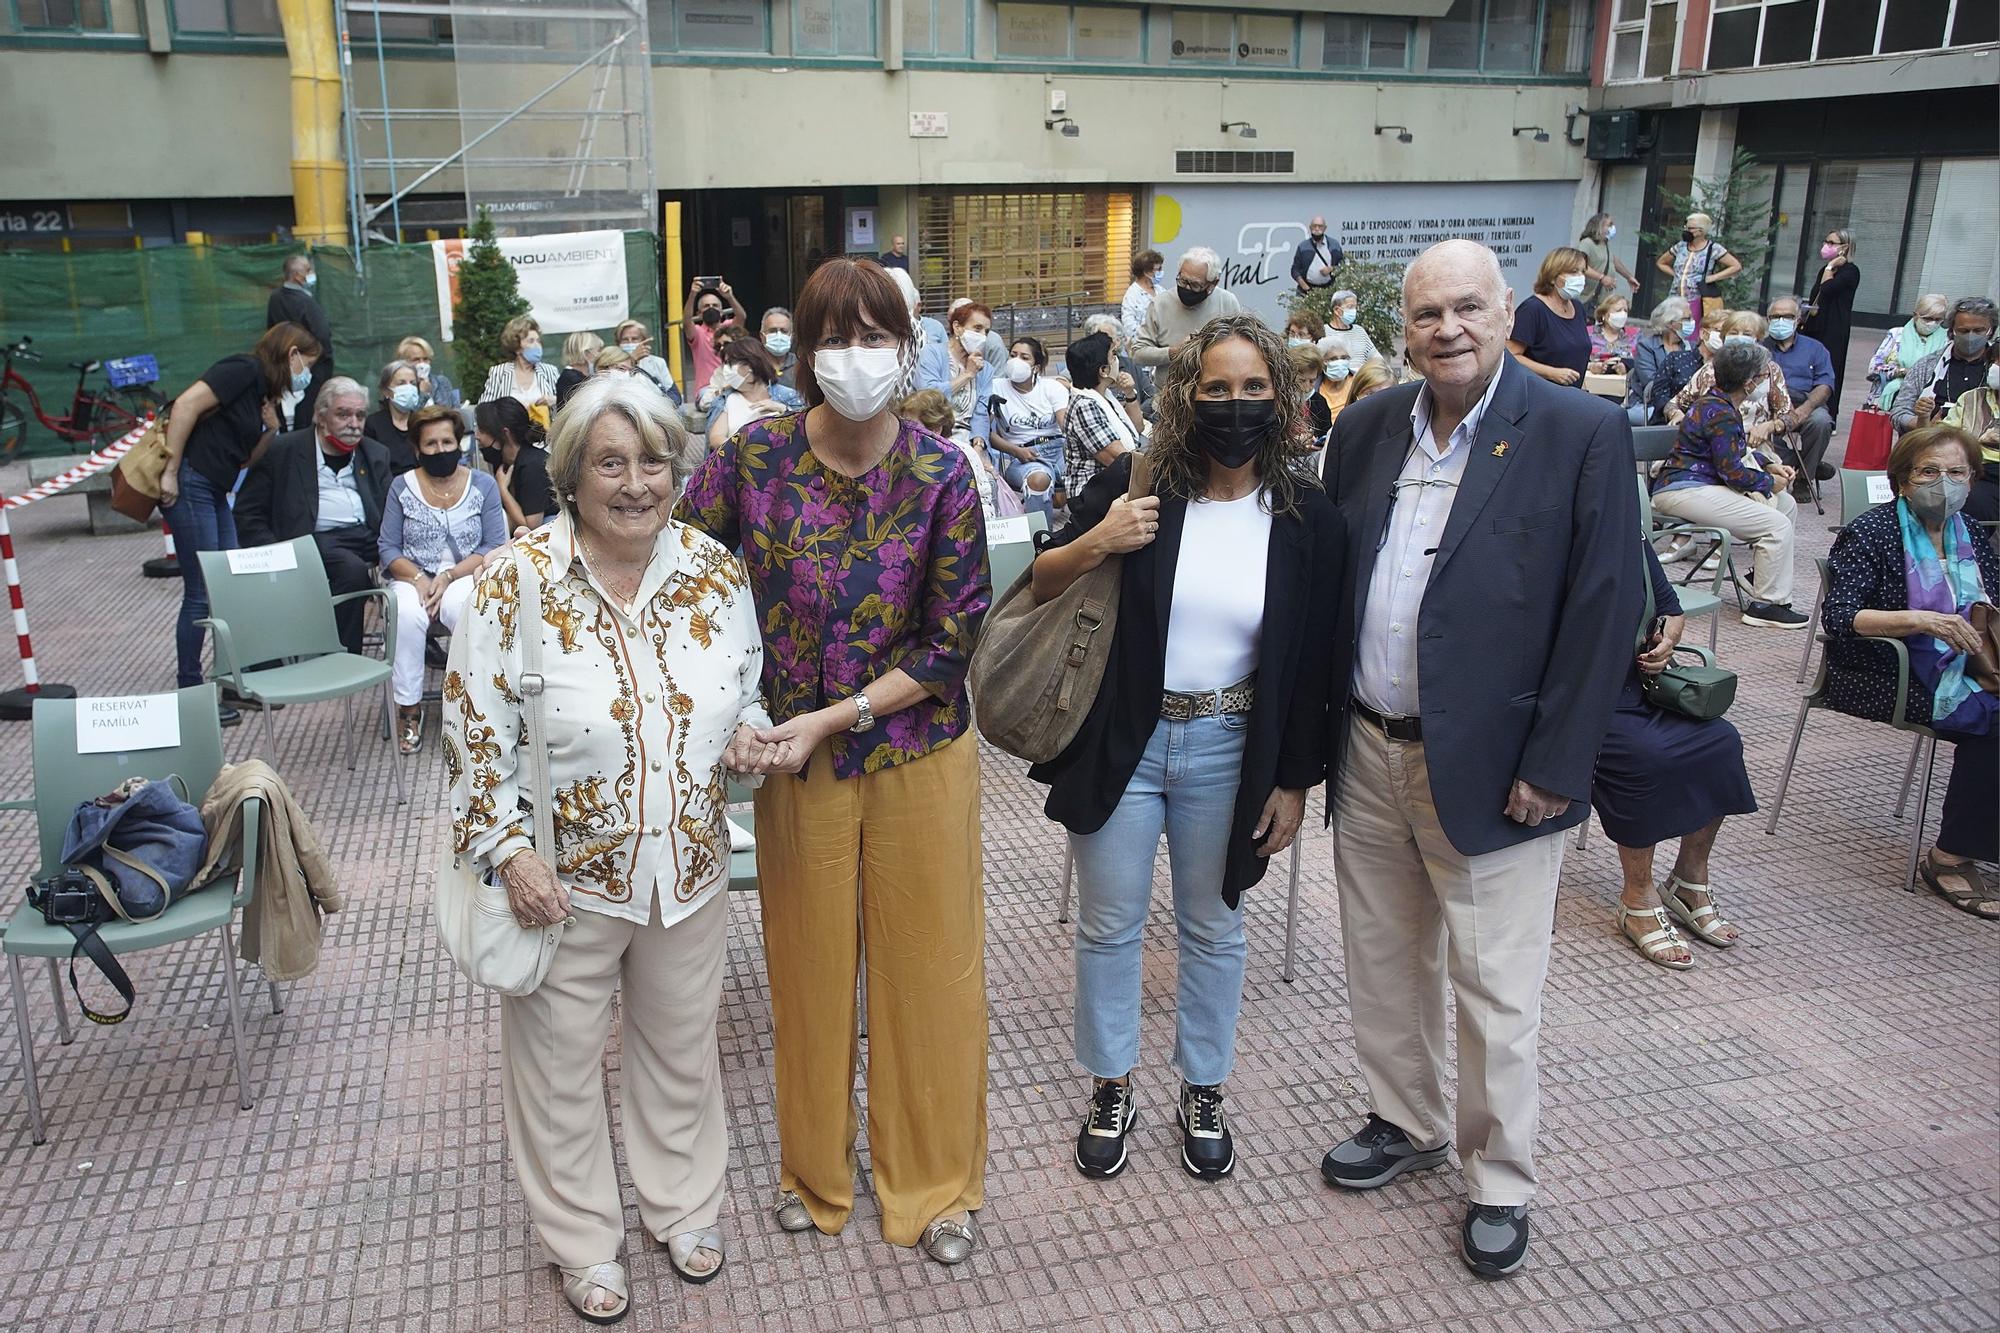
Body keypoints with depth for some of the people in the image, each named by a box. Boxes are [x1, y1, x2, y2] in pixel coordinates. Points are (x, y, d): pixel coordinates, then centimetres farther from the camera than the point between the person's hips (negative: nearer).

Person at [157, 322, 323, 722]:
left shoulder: (261, 389, 17)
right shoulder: (243, 370, -10)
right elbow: (186, 404, -21)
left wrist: (270, 430, 0)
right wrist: (171, 472, -20)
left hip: (215, 493, 10)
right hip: (190, 485, -10)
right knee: (201, 594, -5)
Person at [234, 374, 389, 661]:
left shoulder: (376, 454, 19)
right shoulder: (282, 451, 6)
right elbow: (248, 513, 5)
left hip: (367, 536, 4)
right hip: (316, 538, -4)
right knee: (353, 570, -35)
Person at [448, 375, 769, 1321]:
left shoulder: (716, 571, -4)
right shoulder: (515, 586, -15)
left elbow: (749, 687, 10)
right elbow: (474, 736, -10)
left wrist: (747, 733, -11)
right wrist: (508, 850, -15)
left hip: (689, 874, 3)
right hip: (563, 882, -3)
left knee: (682, 1050, 22)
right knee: (560, 1066, 15)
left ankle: (683, 1207, 47)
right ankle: (584, 1242, 40)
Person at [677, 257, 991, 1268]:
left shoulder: (942, 477, -13)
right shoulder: (753, 459, -9)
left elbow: (950, 646, -11)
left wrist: (831, 717, -17)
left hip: (919, 755, -1)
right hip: (798, 760, 1)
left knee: (927, 966, 11)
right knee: (809, 966, 16)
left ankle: (935, 1184, 34)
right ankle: (815, 1171, 41)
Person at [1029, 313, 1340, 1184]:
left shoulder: (1305, 516, -5)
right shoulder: (1132, 486, -7)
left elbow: (1311, 662, 0)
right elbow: (1040, 586, 1)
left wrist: (1294, 781, 0)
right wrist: (1095, 544, -20)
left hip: (1227, 754, 1)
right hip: (1120, 744, 0)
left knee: (1213, 929, 16)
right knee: (1109, 924, 12)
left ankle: (1203, 1093, 36)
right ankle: (1110, 1088, 33)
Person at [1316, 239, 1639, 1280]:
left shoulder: (1582, 435, -10)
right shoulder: (1365, 428, 4)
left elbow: (1604, 609, -11)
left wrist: (1553, 766, -13)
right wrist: (1317, 732, 6)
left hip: (1489, 766, -5)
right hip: (1368, 754, 5)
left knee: (1495, 992, 7)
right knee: (1382, 961, 19)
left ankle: (1500, 1182, 28)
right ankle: (1404, 1123, 41)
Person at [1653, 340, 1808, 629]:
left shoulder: (1716, 402, 13)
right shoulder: (1721, 415, -19)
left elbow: (1738, 450, 28)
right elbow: (1732, 471, -20)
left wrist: (1768, 466, 14)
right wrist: (1770, 482, -4)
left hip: (1699, 483, 11)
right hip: (1683, 491, -11)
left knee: (1786, 505, 15)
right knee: (1777, 525, -17)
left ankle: (1761, 574, 23)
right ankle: (1767, 604, -9)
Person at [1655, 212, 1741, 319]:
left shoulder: (1713, 248, -3)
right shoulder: (1680, 246, 11)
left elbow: (1736, 266, -4)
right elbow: (1660, 263, 25)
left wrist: (1713, 277, -8)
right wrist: (1675, 274, 10)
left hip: (1702, 301, -5)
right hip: (1678, 300, 5)